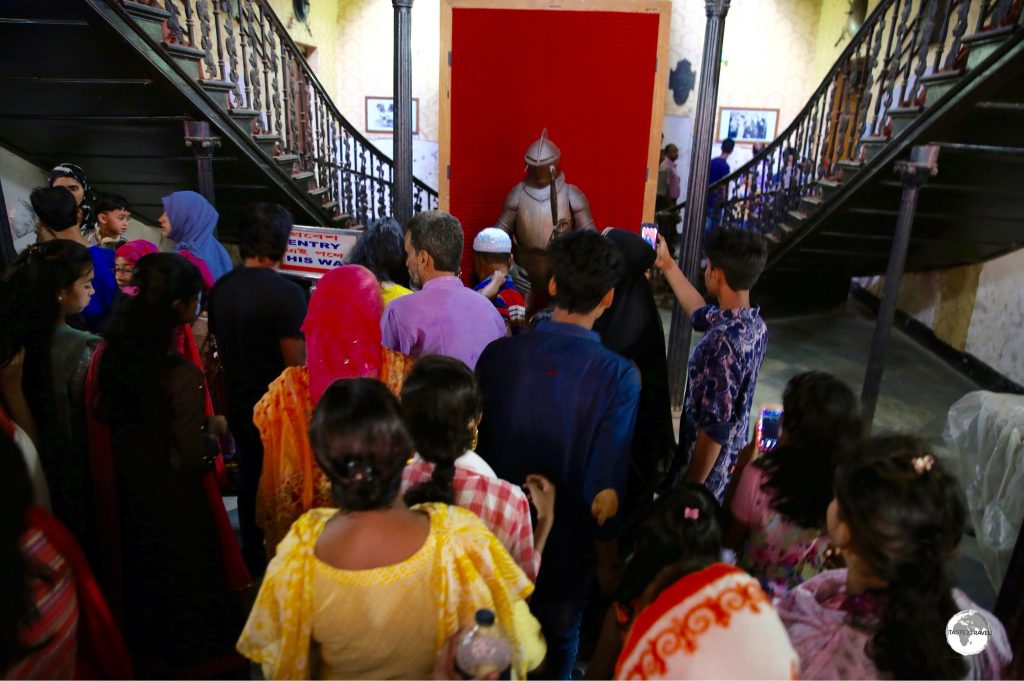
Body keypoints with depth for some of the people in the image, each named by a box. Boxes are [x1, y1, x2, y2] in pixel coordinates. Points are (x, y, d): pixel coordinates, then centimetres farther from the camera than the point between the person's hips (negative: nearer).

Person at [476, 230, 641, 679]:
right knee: (558, 641, 26)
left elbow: (476, 446, -7)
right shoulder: (618, 377, -24)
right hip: (565, 543, -2)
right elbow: (603, 489, -22)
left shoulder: (498, 355, -18)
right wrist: (607, 559, -3)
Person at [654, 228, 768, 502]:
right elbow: (701, 313, 20)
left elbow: (714, 430, -28)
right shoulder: (754, 323, -1)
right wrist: (668, 265, 24)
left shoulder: (723, 342, -31)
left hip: (707, 474, -8)